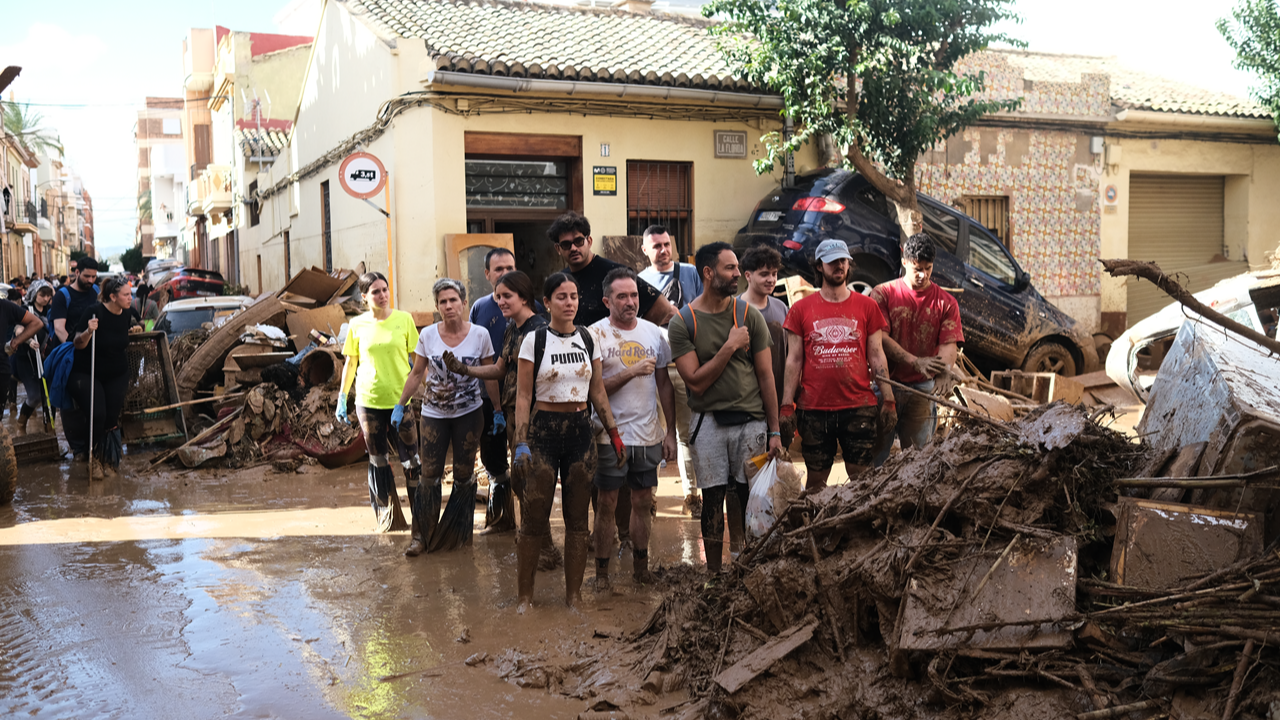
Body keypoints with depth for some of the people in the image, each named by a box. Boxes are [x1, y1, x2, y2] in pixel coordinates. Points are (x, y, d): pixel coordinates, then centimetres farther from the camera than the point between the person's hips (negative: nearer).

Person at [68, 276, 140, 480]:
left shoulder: (125, 314, 0)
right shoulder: (95, 312, -18)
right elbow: (78, 344, -19)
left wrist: (132, 330, 4)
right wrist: (88, 331, -36)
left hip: (117, 375, 5)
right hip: (87, 374, -5)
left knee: (112, 417, -2)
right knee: (97, 415, -19)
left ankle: (108, 461, 13)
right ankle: (94, 458, 2)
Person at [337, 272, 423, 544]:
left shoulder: (404, 319, 0)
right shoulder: (357, 325, 3)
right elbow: (350, 363, 12)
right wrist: (342, 398, 11)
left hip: (401, 400, -2)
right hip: (369, 402, 2)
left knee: (412, 463, -6)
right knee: (378, 461, 12)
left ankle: (419, 529, -3)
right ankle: (388, 516, 30)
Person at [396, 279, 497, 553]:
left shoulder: (480, 335, -6)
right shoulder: (428, 335, -4)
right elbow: (417, 374, 6)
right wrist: (400, 405, 4)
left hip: (469, 414, 0)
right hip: (434, 414, 1)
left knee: (464, 474, 7)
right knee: (430, 475, -1)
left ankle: (459, 533, 21)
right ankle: (424, 535, 14)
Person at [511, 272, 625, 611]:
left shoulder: (587, 339, 9)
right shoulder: (534, 340, -2)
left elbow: (598, 391, 12)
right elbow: (523, 396, -4)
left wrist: (614, 433, 6)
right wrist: (521, 443, -11)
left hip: (581, 430, 4)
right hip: (544, 429, -3)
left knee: (577, 518, 6)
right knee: (535, 517, -3)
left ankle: (574, 595, 17)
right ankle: (524, 596, 10)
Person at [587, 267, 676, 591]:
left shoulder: (654, 333, 6)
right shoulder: (595, 335, -7)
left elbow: (664, 385, 11)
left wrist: (670, 432, 8)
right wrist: (632, 371, -20)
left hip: (648, 434, 4)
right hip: (611, 435, -4)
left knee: (643, 501, 11)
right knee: (607, 503, 3)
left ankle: (640, 565, 23)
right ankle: (602, 571, 12)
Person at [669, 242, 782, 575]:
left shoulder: (749, 315, 3)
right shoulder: (683, 322, -2)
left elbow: (765, 376, 4)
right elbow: (696, 381, -8)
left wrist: (774, 431, 2)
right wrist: (729, 347, -15)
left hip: (751, 421, 1)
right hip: (708, 423, -1)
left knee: (753, 500, 3)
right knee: (712, 501, 5)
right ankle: (713, 574, 16)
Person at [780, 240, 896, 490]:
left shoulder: (867, 306, 8)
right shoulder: (801, 309, 6)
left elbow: (876, 355, 8)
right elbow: (794, 360, 6)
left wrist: (888, 400, 2)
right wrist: (787, 406, 0)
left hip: (859, 406, 0)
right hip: (814, 408, 0)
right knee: (816, 480, 6)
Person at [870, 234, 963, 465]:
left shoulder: (946, 302, 6)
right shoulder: (883, 293, 2)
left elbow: (950, 344, -4)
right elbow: (880, 338, -8)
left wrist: (943, 369, -27)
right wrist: (916, 362, -22)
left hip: (922, 390, 2)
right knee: (875, 457, -1)